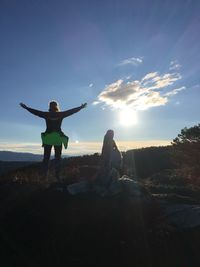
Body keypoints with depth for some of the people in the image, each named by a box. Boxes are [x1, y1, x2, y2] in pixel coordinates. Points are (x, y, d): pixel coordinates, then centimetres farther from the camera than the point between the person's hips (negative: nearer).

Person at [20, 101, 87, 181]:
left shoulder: (46, 114, 3)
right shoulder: (61, 114, 2)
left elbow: (35, 111, 13)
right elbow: (72, 111, 10)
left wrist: (26, 107, 28)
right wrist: (81, 107, 22)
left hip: (48, 138, 0)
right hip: (58, 138, 0)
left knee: (46, 157, 6)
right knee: (58, 158, 6)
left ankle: (44, 175, 2)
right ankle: (57, 175, 3)